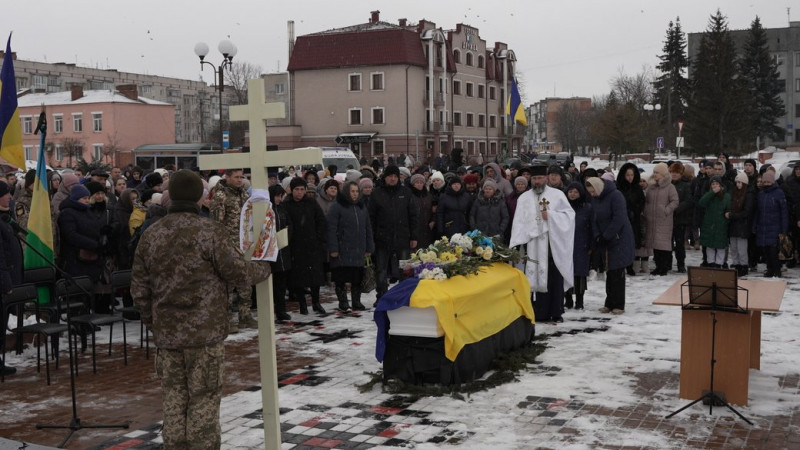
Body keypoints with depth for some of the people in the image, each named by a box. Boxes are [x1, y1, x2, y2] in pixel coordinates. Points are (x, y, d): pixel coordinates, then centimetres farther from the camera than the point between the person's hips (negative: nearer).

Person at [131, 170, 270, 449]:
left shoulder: (151, 235, 5)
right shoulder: (211, 231, -12)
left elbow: (139, 288, 9)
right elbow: (236, 272, -10)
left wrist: (151, 320, 22)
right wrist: (264, 268, 9)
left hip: (166, 332, 5)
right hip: (205, 331, -4)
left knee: (174, 396, 13)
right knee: (204, 397, 4)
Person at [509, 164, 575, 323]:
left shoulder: (557, 195, 6)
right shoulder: (524, 198, 11)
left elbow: (569, 214, 0)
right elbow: (519, 222, 5)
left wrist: (551, 215, -13)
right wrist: (517, 244, -6)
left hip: (554, 244, -1)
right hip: (533, 244, 1)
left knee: (555, 279, 1)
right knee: (538, 279, -1)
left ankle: (556, 312, 10)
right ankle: (541, 313, 4)